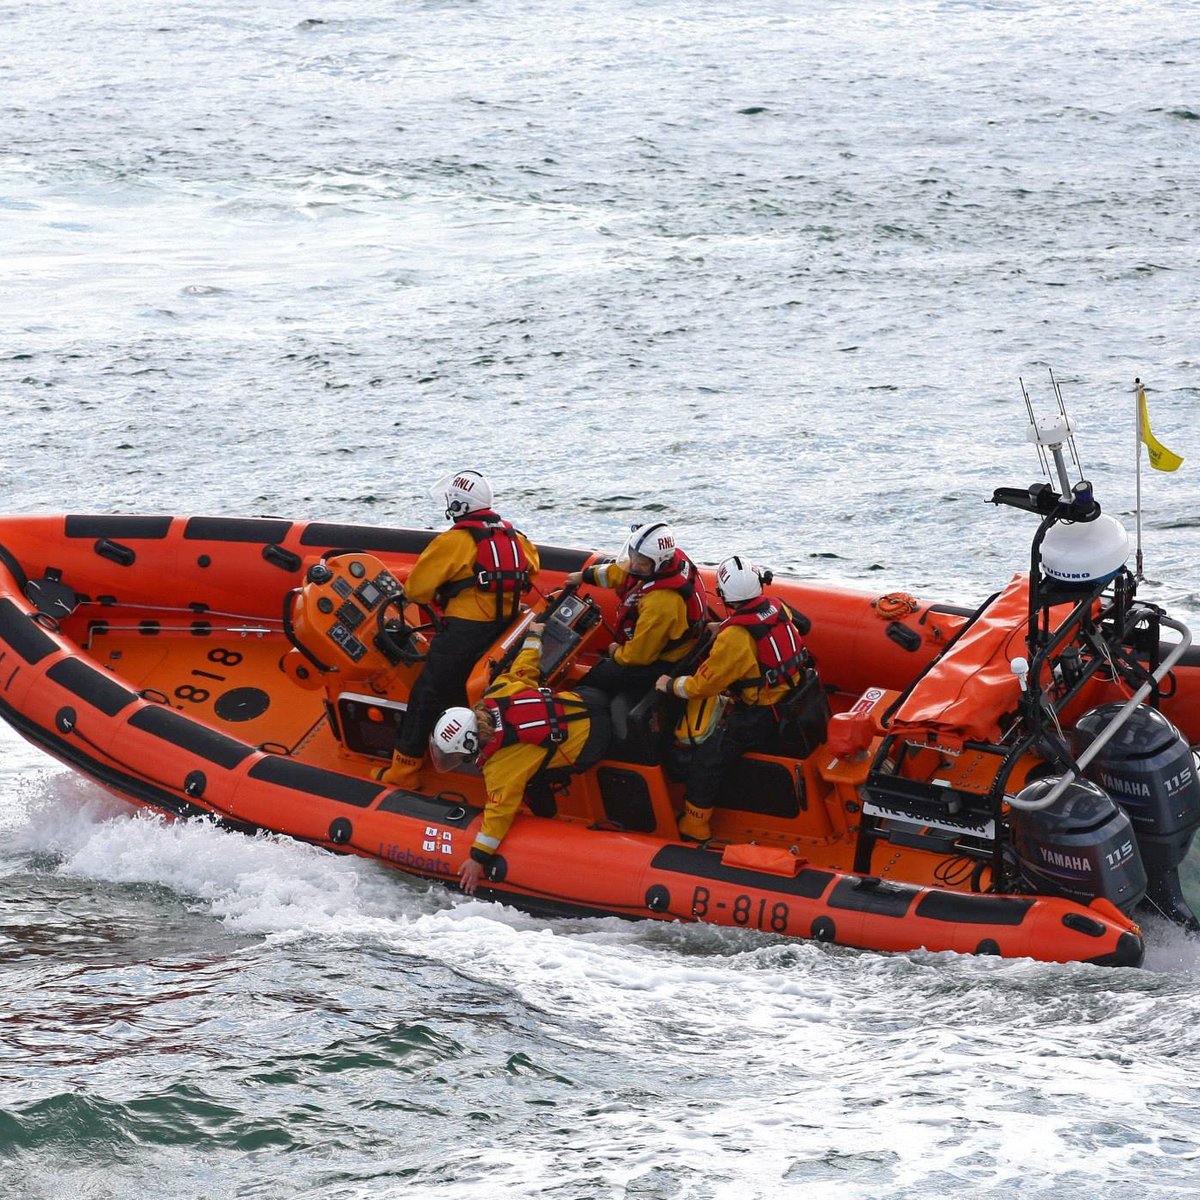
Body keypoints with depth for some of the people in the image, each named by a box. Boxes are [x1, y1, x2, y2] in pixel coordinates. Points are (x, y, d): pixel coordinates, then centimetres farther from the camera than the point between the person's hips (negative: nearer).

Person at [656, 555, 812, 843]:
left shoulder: (734, 636, -26)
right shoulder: (777, 608, -5)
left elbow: (702, 685, -18)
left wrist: (670, 685, 1)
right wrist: (721, 628, 28)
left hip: (763, 718, -8)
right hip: (794, 698, 8)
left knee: (706, 759, 0)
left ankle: (692, 832, 5)